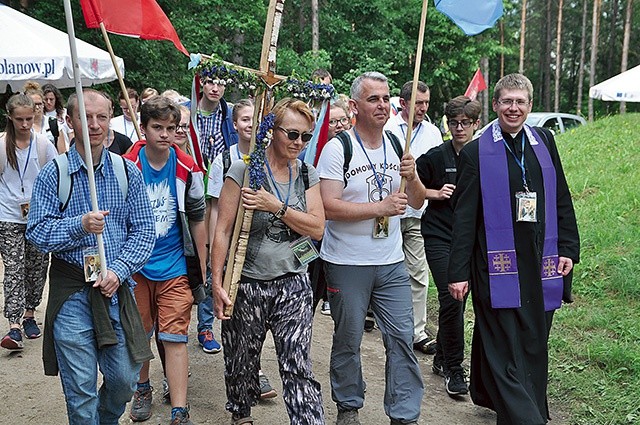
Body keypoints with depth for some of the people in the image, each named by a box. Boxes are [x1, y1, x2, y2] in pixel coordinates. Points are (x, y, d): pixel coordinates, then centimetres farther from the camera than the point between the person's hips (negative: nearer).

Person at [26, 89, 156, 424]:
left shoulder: (128, 173, 4)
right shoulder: (53, 174, -2)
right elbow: (36, 232, -6)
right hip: (71, 292, -2)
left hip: (116, 287, 2)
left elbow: (144, 229, 2)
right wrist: (80, 225, -22)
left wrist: (119, 270, -12)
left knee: (124, 379, 9)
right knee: (80, 390, 3)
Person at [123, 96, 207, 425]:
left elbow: (197, 221, 6)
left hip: (174, 266, 0)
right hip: (135, 266, 1)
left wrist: (203, 269, 7)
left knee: (175, 338, -4)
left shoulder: (188, 169, -2)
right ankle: (143, 390, 37)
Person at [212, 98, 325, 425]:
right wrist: (217, 283, -12)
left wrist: (276, 206, -16)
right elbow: (223, 230, -8)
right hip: (247, 284, -2)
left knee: (299, 367, -2)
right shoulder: (243, 170, -7)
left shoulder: (307, 174, 6)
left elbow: (317, 228, -4)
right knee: (242, 360, 15)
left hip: (293, 284, 2)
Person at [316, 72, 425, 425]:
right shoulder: (337, 149, -9)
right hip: (347, 264, -4)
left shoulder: (397, 146, 8)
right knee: (348, 340, 9)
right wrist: (381, 207, -21)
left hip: (391, 263, 4)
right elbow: (329, 207, -18)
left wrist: (412, 178, -11)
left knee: (402, 337, 3)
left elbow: (417, 203, 9)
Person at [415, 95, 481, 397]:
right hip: (439, 237, -4)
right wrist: (435, 193, -10)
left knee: (457, 299, 12)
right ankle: (454, 370, 1)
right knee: (451, 299, -13)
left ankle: (441, 359, 31)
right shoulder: (436, 156, -5)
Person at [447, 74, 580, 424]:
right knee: (505, 348, -4)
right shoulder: (476, 152, -2)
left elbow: (561, 200, 13)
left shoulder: (544, 142, 10)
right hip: (498, 265, -4)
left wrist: (568, 249, 6)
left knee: (534, 346, 10)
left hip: (541, 264, 4)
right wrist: (458, 272, -7)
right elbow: (464, 217, -4)